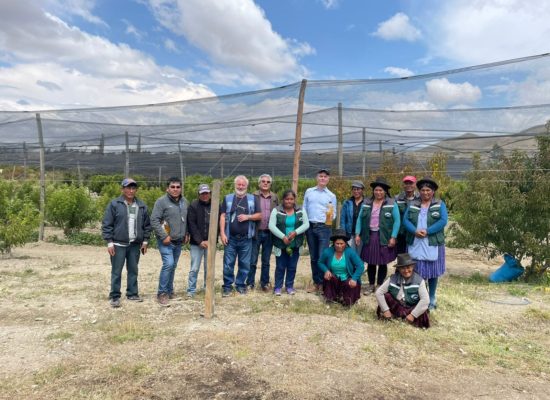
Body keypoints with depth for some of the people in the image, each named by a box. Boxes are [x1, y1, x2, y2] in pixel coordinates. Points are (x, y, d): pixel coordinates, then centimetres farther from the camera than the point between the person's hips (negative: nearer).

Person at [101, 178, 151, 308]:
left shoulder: (141, 206, 7)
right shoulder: (114, 204, -5)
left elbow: (147, 225, 13)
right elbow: (106, 225, -6)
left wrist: (145, 241, 9)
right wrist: (109, 242, -11)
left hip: (135, 245, 4)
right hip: (118, 244, -4)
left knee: (133, 270, 11)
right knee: (116, 271, 2)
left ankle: (132, 293, 23)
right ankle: (114, 296, 12)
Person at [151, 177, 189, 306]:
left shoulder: (184, 202, 9)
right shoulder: (161, 201, -10)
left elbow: (186, 220, 19)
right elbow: (154, 220, -15)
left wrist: (186, 234, 10)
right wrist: (164, 236, -18)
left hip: (178, 241, 6)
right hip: (166, 240, -6)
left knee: (173, 266, 13)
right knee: (168, 264, -16)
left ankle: (169, 291, 27)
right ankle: (161, 293, -4)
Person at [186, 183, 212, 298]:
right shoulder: (194, 205, -3)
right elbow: (191, 225, -6)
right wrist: (200, 241, -12)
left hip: (210, 242, 2)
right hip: (196, 242, -1)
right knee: (194, 268, 0)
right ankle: (191, 290, 10)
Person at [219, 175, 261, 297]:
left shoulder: (253, 199, 7)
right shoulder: (227, 198, 7)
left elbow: (259, 215, 7)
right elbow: (223, 216, 2)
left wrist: (248, 216, -11)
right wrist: (222, 233, -7)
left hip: (246, 238, 0)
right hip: (230, 238, 0)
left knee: (244, 264, 8)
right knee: (228, 264, 2)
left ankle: (240, 284, 22)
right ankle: (227, 286, 15)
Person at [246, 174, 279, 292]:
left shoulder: (275, 197, 8)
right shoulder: (253, 196, -1)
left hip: (269, 233, 2)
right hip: (256, 232, -2)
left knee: (266, 261, 12)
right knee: (252, 260, 2)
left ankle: (265, 283, 22)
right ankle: (250, 283, 13)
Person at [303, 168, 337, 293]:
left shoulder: (331, 196, 5)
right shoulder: (309, 192, 9)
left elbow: (334, 213, 7)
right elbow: (304, 210, 10)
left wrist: (331, 216, -16)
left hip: (324, 228, -2)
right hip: (310, 227, 2)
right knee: (313, 257, 9)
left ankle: (323, 283, 5)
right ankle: (316, 282, 19)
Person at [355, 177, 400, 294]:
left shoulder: (391, 204, -2)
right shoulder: (366, 203, 7)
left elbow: (397, 221, -6)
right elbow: (360, 219, 8)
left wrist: (393, 237, -12)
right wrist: (357, 234, -1)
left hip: (384, 238, -2)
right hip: (369, 236, 3)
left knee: (382, 263, 5)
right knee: (370, 263, 8)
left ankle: (380, 286, 19)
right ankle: (371, 286, 21)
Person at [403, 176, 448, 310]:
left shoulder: (440, 204, 4)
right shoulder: (413, 205, 11)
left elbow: (443, 221, -9)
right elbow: (405, 220, 1)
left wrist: (427, 231, -19)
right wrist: (415, 231, -17)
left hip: (433, 244, -2)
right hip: (415, 244, 2)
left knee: (432, 272, 6)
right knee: (416, 272, 4)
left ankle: (432, 298, 20)